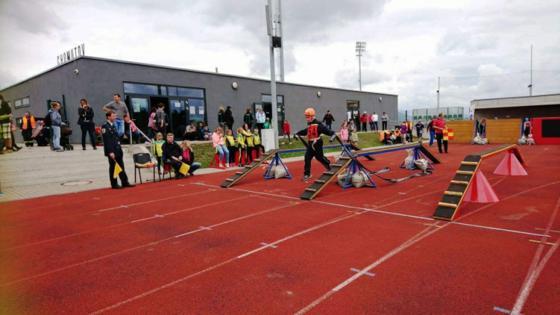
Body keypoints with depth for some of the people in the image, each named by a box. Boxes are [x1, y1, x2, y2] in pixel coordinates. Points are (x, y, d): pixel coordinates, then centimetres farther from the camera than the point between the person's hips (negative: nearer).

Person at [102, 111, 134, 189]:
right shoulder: (105, 127, -11)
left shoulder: (114, 125, 15)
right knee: (113, 167, 1)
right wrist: (110, 152, -21)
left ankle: (125, 182, 16)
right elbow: (106, 141, -17)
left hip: (118, 150, 8)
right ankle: (114, 184, 10)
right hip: (111, 151, -8)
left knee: (121, 167, 10)